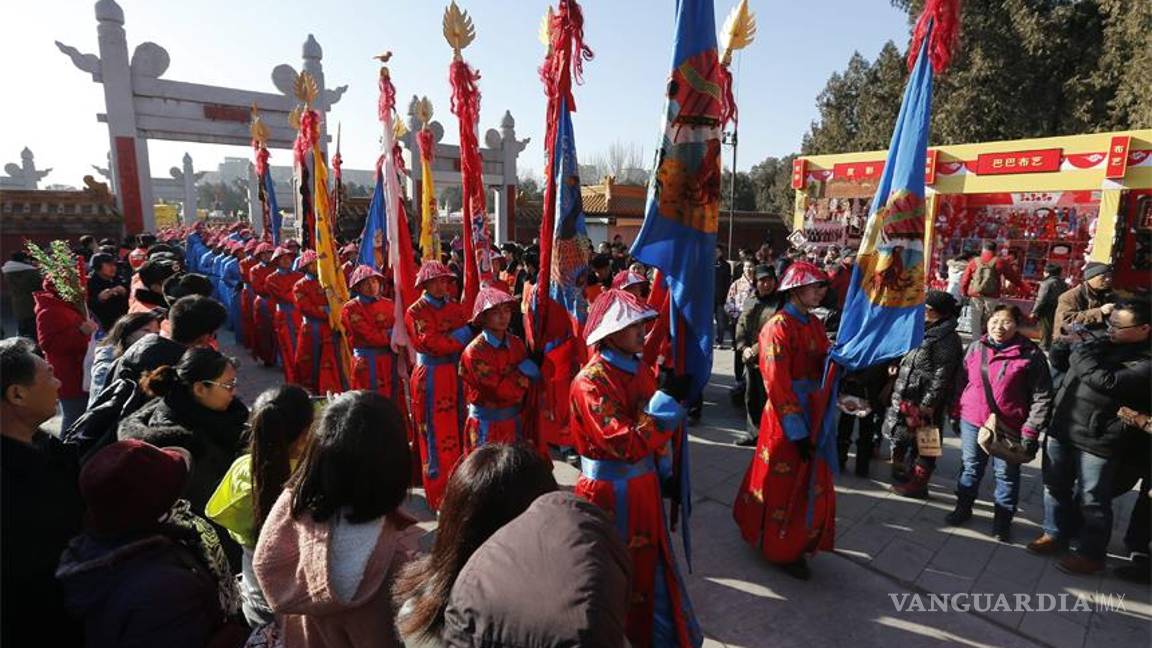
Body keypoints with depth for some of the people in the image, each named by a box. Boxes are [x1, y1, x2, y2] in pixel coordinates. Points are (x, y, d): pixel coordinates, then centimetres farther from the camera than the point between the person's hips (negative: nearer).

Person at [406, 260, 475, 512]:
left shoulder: (456, 307, 13)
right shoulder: (416, 311, -5)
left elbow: (468, 333, 3)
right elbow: (429, 343, -17)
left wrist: (444, 337, -15)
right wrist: (458, 337, -12)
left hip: (456, 374, 6)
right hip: (430, 379, -5)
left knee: (458, 432, 12)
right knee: (436, 437, 0)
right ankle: (439, 497, 11)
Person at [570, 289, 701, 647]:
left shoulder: (639, 369, 2)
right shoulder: (591, 382, -23)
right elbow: (627, 445, -31)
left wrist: (666, 473, 12)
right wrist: (669, 399, -29)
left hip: (644, 487, 8)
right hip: (610, 493, -7)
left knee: (648, 566, 23)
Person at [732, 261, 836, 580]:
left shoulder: (815, 324, 9)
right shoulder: (778, 327, -17)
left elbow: (823, 367, 12)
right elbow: (777, 384, -20)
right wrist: (797, 431, -20)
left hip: (813, 414, 8)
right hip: (787, 416, -8)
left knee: (812, 482, 19)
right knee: (785, 485, 7)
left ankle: (799, 539, 40)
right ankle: (782, 550, 26)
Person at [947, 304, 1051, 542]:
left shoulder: (1031, 354, -11)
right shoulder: (976, 347, 1)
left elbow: (1042, 396, -10)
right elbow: (961, 382, 10)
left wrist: (1031, 431, -14)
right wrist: (956, 415, 11)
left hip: (1009, 428, -3)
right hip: (971, 422, 3)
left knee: (1006, 474, 11)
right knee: (970, 467, 17)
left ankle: (1002, 520, 28)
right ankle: (963, 508, 34)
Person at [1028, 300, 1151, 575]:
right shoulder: (1105, 344, 7)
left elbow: (1106, 382, -29)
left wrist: (1083, 348, -18)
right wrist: (1070, 340, 1)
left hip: (1097, 441, -7)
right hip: (1061, 429, 7)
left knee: (1092, 500, 9)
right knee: (1055, 487, 20)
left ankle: (1090, 554, 26)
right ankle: (1056, 534, 39)